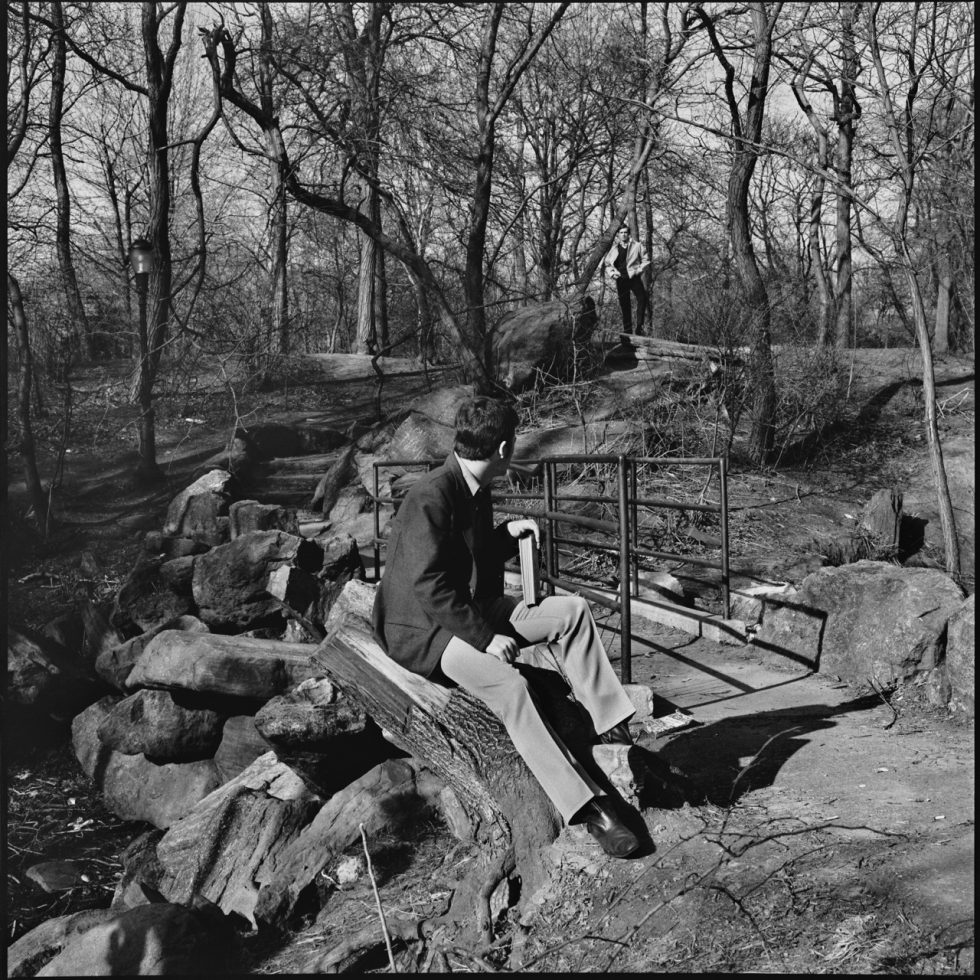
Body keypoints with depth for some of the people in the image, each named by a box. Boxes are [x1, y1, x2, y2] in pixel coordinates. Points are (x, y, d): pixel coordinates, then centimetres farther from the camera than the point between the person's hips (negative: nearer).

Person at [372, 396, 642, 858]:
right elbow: (429, 587, -25)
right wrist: (486, 638, -25)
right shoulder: (429, 499, -22)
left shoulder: (476, 492, 7)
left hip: (473, 611, 9)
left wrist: (507, 533, 1)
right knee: (509, 685, -32)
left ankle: (611, 727, -6)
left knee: (573, 611, -6)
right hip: (421, 629, -9)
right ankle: (587, 808, -29)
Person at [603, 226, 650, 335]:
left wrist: (639, 269, -3)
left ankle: (639, 326, -17)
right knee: (624, 305, 2)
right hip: (621, 280, 2)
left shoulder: (636, 246, 6)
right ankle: (628, 331, 8)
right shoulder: (613, 248, 9)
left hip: (634, 277, -1)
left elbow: (645, 260, 11)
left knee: (642, 298, -21)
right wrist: (612, 272, 3)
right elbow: (607, 263, 19)